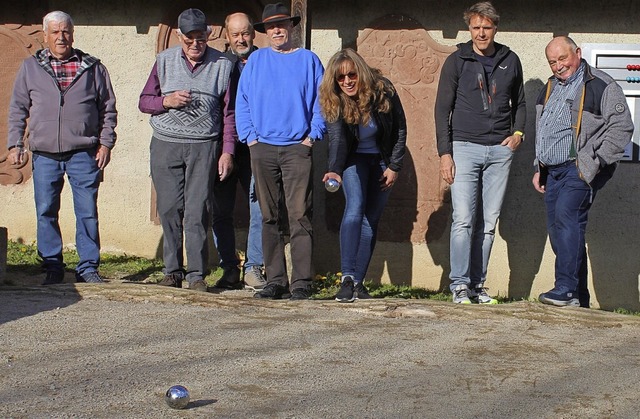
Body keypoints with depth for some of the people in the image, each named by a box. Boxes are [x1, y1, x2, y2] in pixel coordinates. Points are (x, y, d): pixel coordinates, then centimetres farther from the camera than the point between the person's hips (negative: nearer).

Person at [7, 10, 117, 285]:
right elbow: (18, 110, 13)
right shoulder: (30, 67, 11)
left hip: (84, 153, -1)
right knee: (46, 213, 3)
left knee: (87, 212, -1)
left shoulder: (92, 67, 8)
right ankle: (53, 268, 13)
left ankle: (88, 268, 8)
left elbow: (108, 108, 10)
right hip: (45, 154, 1)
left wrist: (106, 143, 2)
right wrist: (15, 144, 5)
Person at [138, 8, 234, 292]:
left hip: (204, 146, -2)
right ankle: (172, 271, 9)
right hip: (166, 144, 2)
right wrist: (166, 101, -8)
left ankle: (196, 274, -2)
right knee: (169, 209, 0)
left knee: (198, 211, -7)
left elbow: (229, 112, 7)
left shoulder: (222, 65, 6)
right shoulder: (164, 61, 10)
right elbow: (144, 102, 13)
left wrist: (227, 151, 0)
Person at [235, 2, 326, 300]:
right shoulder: (256, 60, 12)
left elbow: (321, 101, 7)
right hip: (262, 148, 3)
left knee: (299, 216, -9)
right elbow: (242, 102, 12)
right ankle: (275, 281, 9)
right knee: (269, 217, 4)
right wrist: (250, 137, 2)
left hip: (297, 148, -2)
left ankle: (301, 283, -9)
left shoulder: (308, 60, 8)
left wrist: (313, 136, -4)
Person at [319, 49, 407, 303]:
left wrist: (394, 166, -9)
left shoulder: (383, 91, -18)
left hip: (382, 161, 1)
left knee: (371, 219, -1)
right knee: (355, 208, -23)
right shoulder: (334, 103, -19)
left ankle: (358, 281, 4)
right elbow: (337, 139, -31)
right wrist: (335, 170, -47)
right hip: (354, 160, -1)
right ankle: (347, 277, -29)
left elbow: (400, 130, -7)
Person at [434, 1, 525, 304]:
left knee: (488, 223, 3)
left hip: (500, 150, 3)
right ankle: (459, 284, -5)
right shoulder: (457, 61, 3)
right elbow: (442, 108, 2)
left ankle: (477, 284, 9)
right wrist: (445, 152, -6)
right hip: (464, 147, -3)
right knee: (464, 219, -10)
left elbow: (519, 103, 22)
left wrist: (518, 132, 3)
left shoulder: (510, 61, 11)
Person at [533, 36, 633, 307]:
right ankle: (578, 298, 12)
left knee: (566, 215, -24)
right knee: (557, 230, 5)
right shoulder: (551, 87, 19)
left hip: (580, 169, -8)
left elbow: (622, 127, -10)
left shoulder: (601, 86, -6)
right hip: (553, 171, 8)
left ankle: (567, 288, -25)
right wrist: (539, 168, 24)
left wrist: (597, 161, -16)